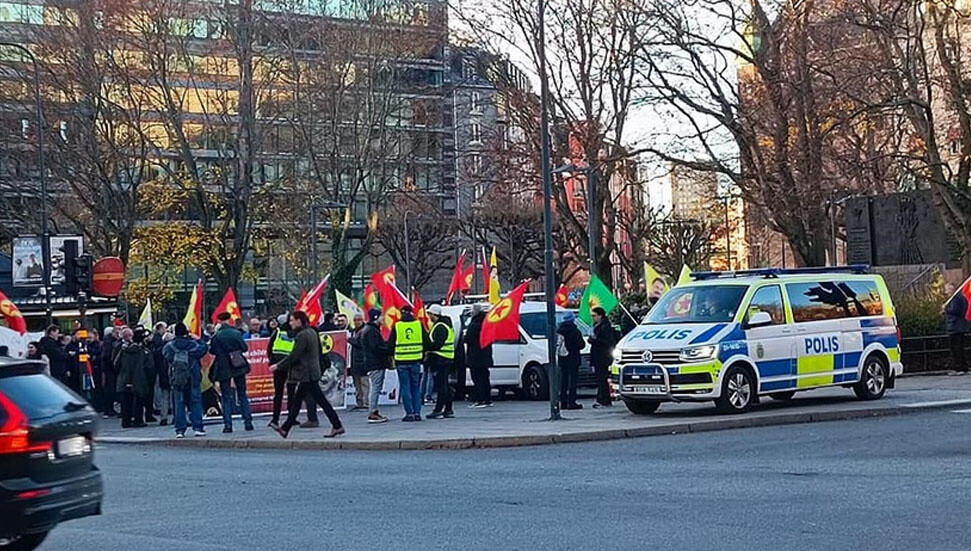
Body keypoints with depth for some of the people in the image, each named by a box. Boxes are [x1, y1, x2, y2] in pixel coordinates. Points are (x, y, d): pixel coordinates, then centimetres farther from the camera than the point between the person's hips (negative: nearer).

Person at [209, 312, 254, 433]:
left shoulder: (216, 336, -9)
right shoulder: (237, 333, -3)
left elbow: (212, 351, -2)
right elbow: (245, 347, 1)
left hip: (223, 368, -2)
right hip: (239, 367, 2)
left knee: (226, 397, 3)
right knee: (242, 395, 11)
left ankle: (228, 424, -3)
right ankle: (248, 422, 8)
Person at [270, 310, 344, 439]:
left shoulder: (302, 335, -17)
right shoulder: (312, 332, 12)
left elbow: (293, 356, -19)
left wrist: (278, 366, -10)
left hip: (307, 375, -10)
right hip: (312, 371, 10)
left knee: (320, 400, -6)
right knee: (296, 400, 14)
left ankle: (337, 426, -4)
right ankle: (285, 428, 20)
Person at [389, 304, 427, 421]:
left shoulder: (396, 326, -3)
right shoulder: (419, 324, 0)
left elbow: (390, 345, 1)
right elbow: (426, 341, 5)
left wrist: (392, 355, 19)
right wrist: (423, 352, 22)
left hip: (401, 361, -2)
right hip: (416, 360, 2)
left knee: (405, 388, 3)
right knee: (416, 388, 11)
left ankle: (409, 413, 1)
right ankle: (417, 413, 8)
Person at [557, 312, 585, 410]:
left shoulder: (558, 330, 7)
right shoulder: (575, 331, -13)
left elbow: (555, 345, 11)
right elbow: (581, 345, -9)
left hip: (562, 360, 6)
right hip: (573, 359, -6)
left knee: (563, 380, 10)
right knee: (572, 380, -3)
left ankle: (563, 402, 10)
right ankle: (571, 402, -7)